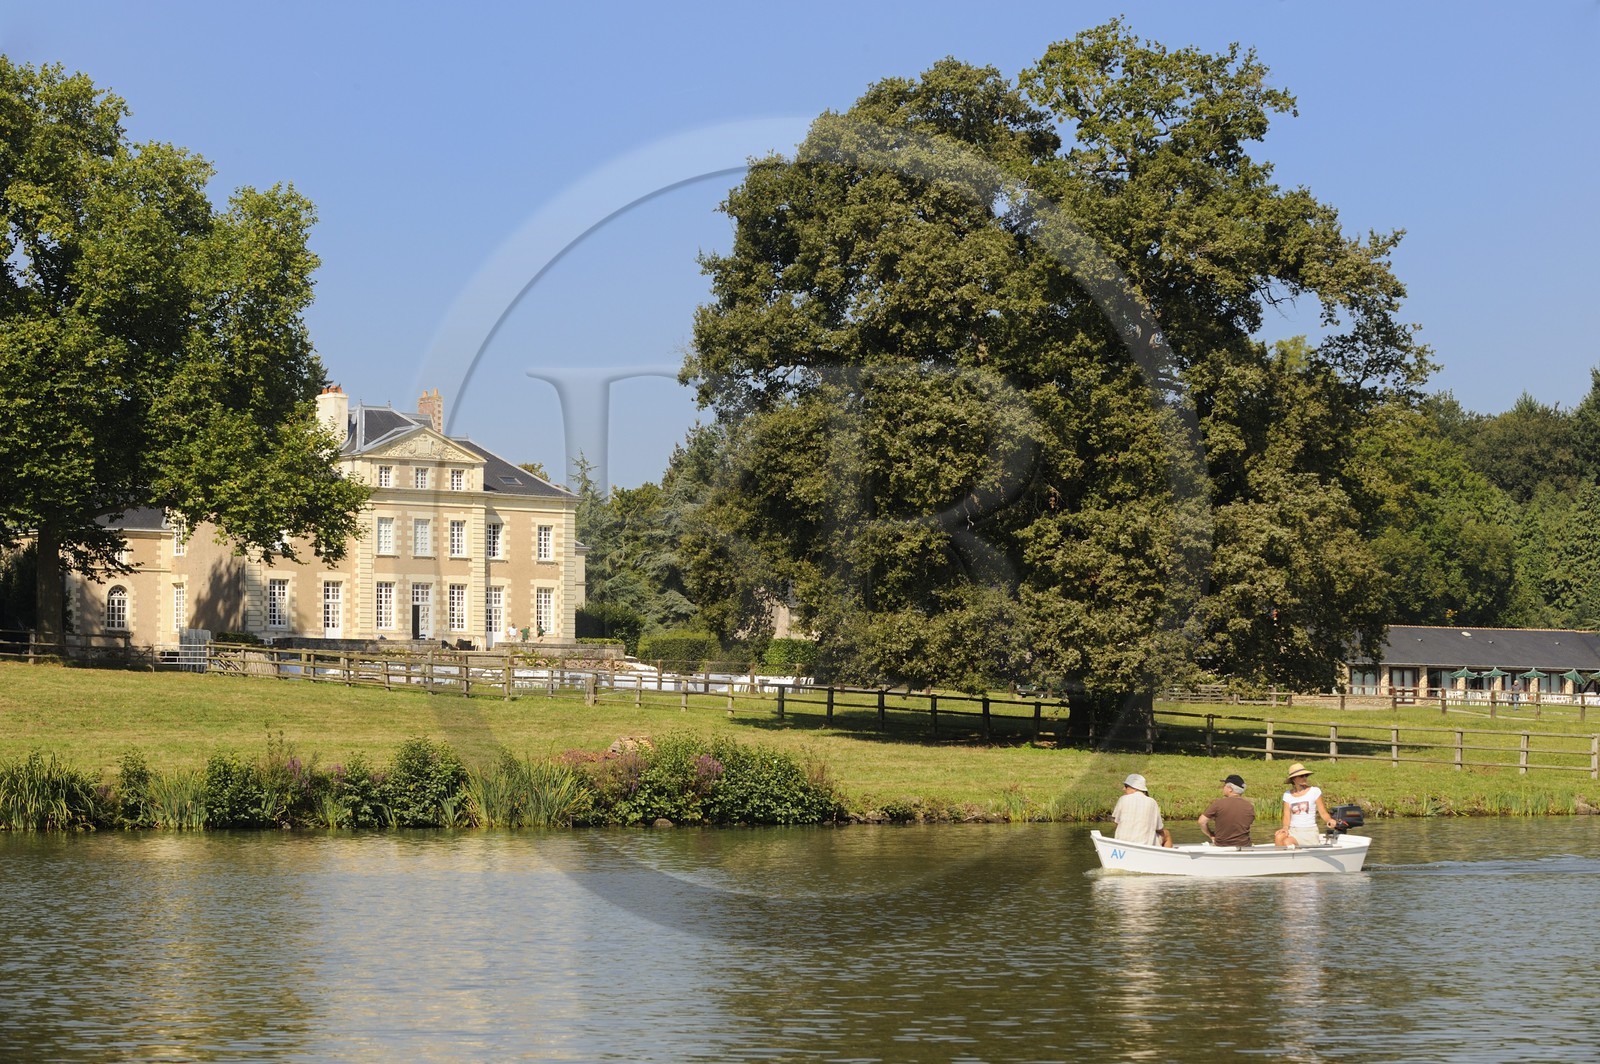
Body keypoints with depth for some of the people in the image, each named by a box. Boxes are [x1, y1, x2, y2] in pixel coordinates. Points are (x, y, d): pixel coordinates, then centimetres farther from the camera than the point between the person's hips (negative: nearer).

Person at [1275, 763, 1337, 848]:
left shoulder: (1314, 791, 0)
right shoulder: (1287, 795, 8)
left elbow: (1323, 813, 0)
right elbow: (1287, 816, 3)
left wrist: (1329, 820, -23)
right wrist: (1285, 827, -19)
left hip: (1309, 831, -3)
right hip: (1293, 831, 3)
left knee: (1287, 842, -31)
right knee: (1278, 837, -31)